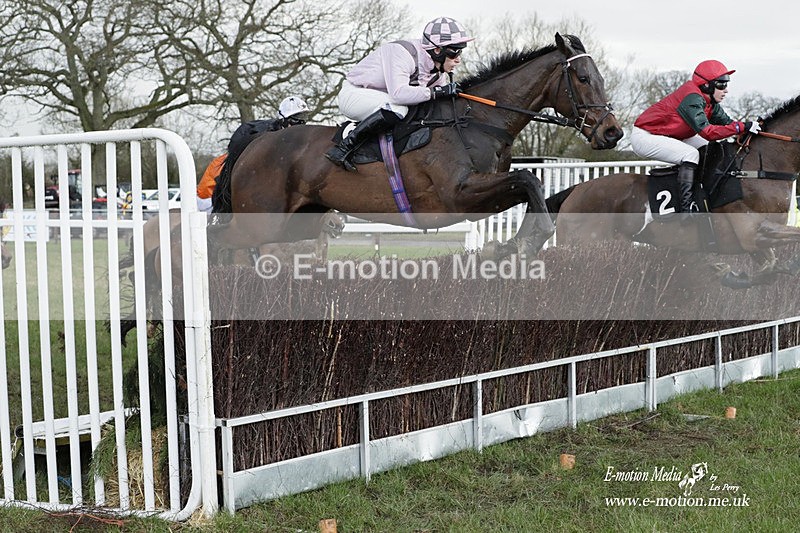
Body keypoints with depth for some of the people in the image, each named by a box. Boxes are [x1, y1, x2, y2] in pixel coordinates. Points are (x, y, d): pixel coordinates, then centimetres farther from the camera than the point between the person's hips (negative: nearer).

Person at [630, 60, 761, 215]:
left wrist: (748, 126, -13)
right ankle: (686, 206, -28)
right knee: (691, 154, -26)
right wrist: (742, 127, -33)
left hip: (667, 136, 11)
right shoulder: (692, 98, -27)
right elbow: (707, 131, -34)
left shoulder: (709, 101, 3)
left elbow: (725, 121, 4)